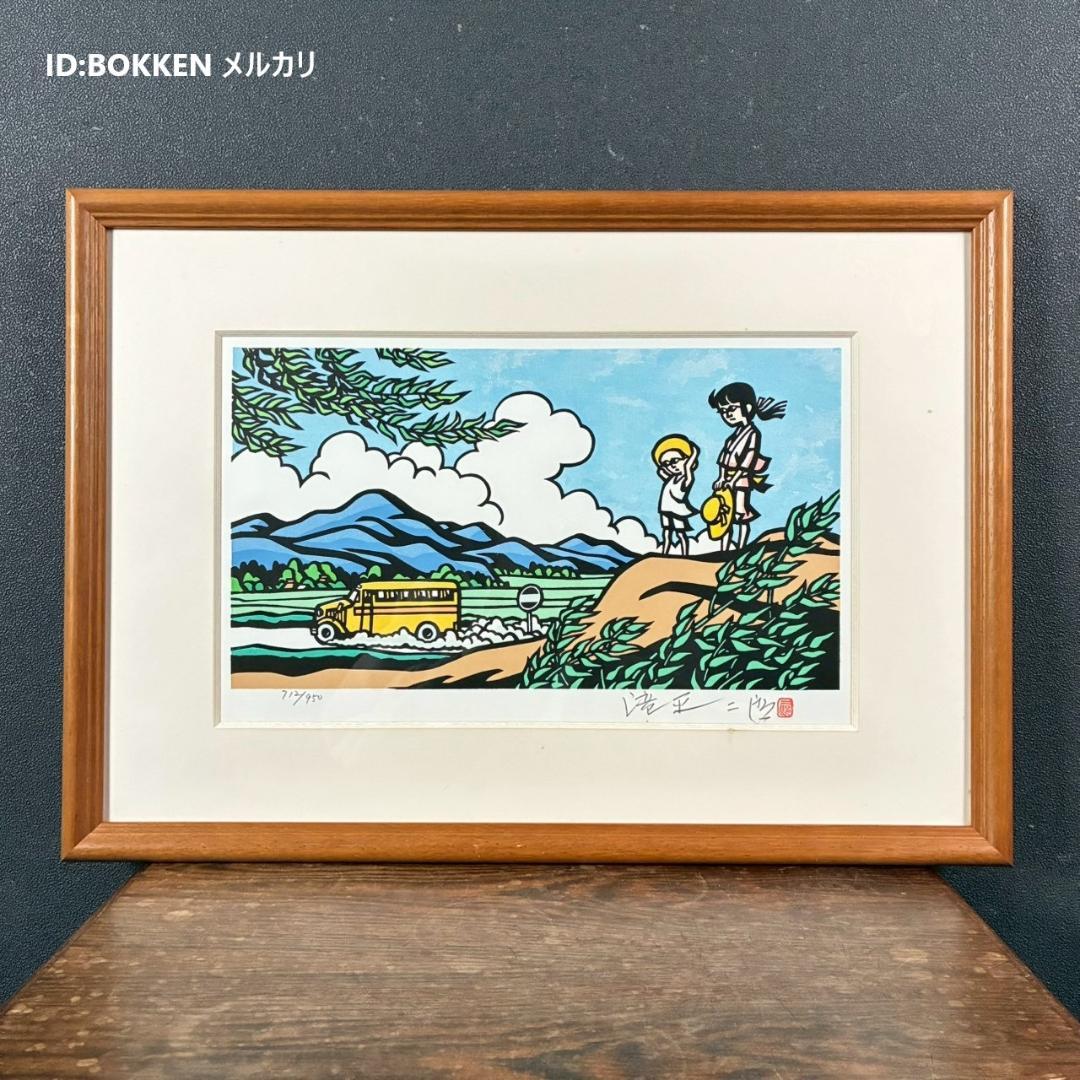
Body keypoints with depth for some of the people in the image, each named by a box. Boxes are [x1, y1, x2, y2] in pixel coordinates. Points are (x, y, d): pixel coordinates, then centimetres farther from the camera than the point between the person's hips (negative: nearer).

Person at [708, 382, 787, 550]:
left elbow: (747, 460, -17)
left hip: (740, 481, -8)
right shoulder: (737, 432, 10)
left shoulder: (752, 433, -11)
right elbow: (725, 457, 7)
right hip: (728, 480, 8)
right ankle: (725, 550, 20)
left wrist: (733, 480, -19)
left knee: (741, 516, -1)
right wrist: (722, 478, -3)